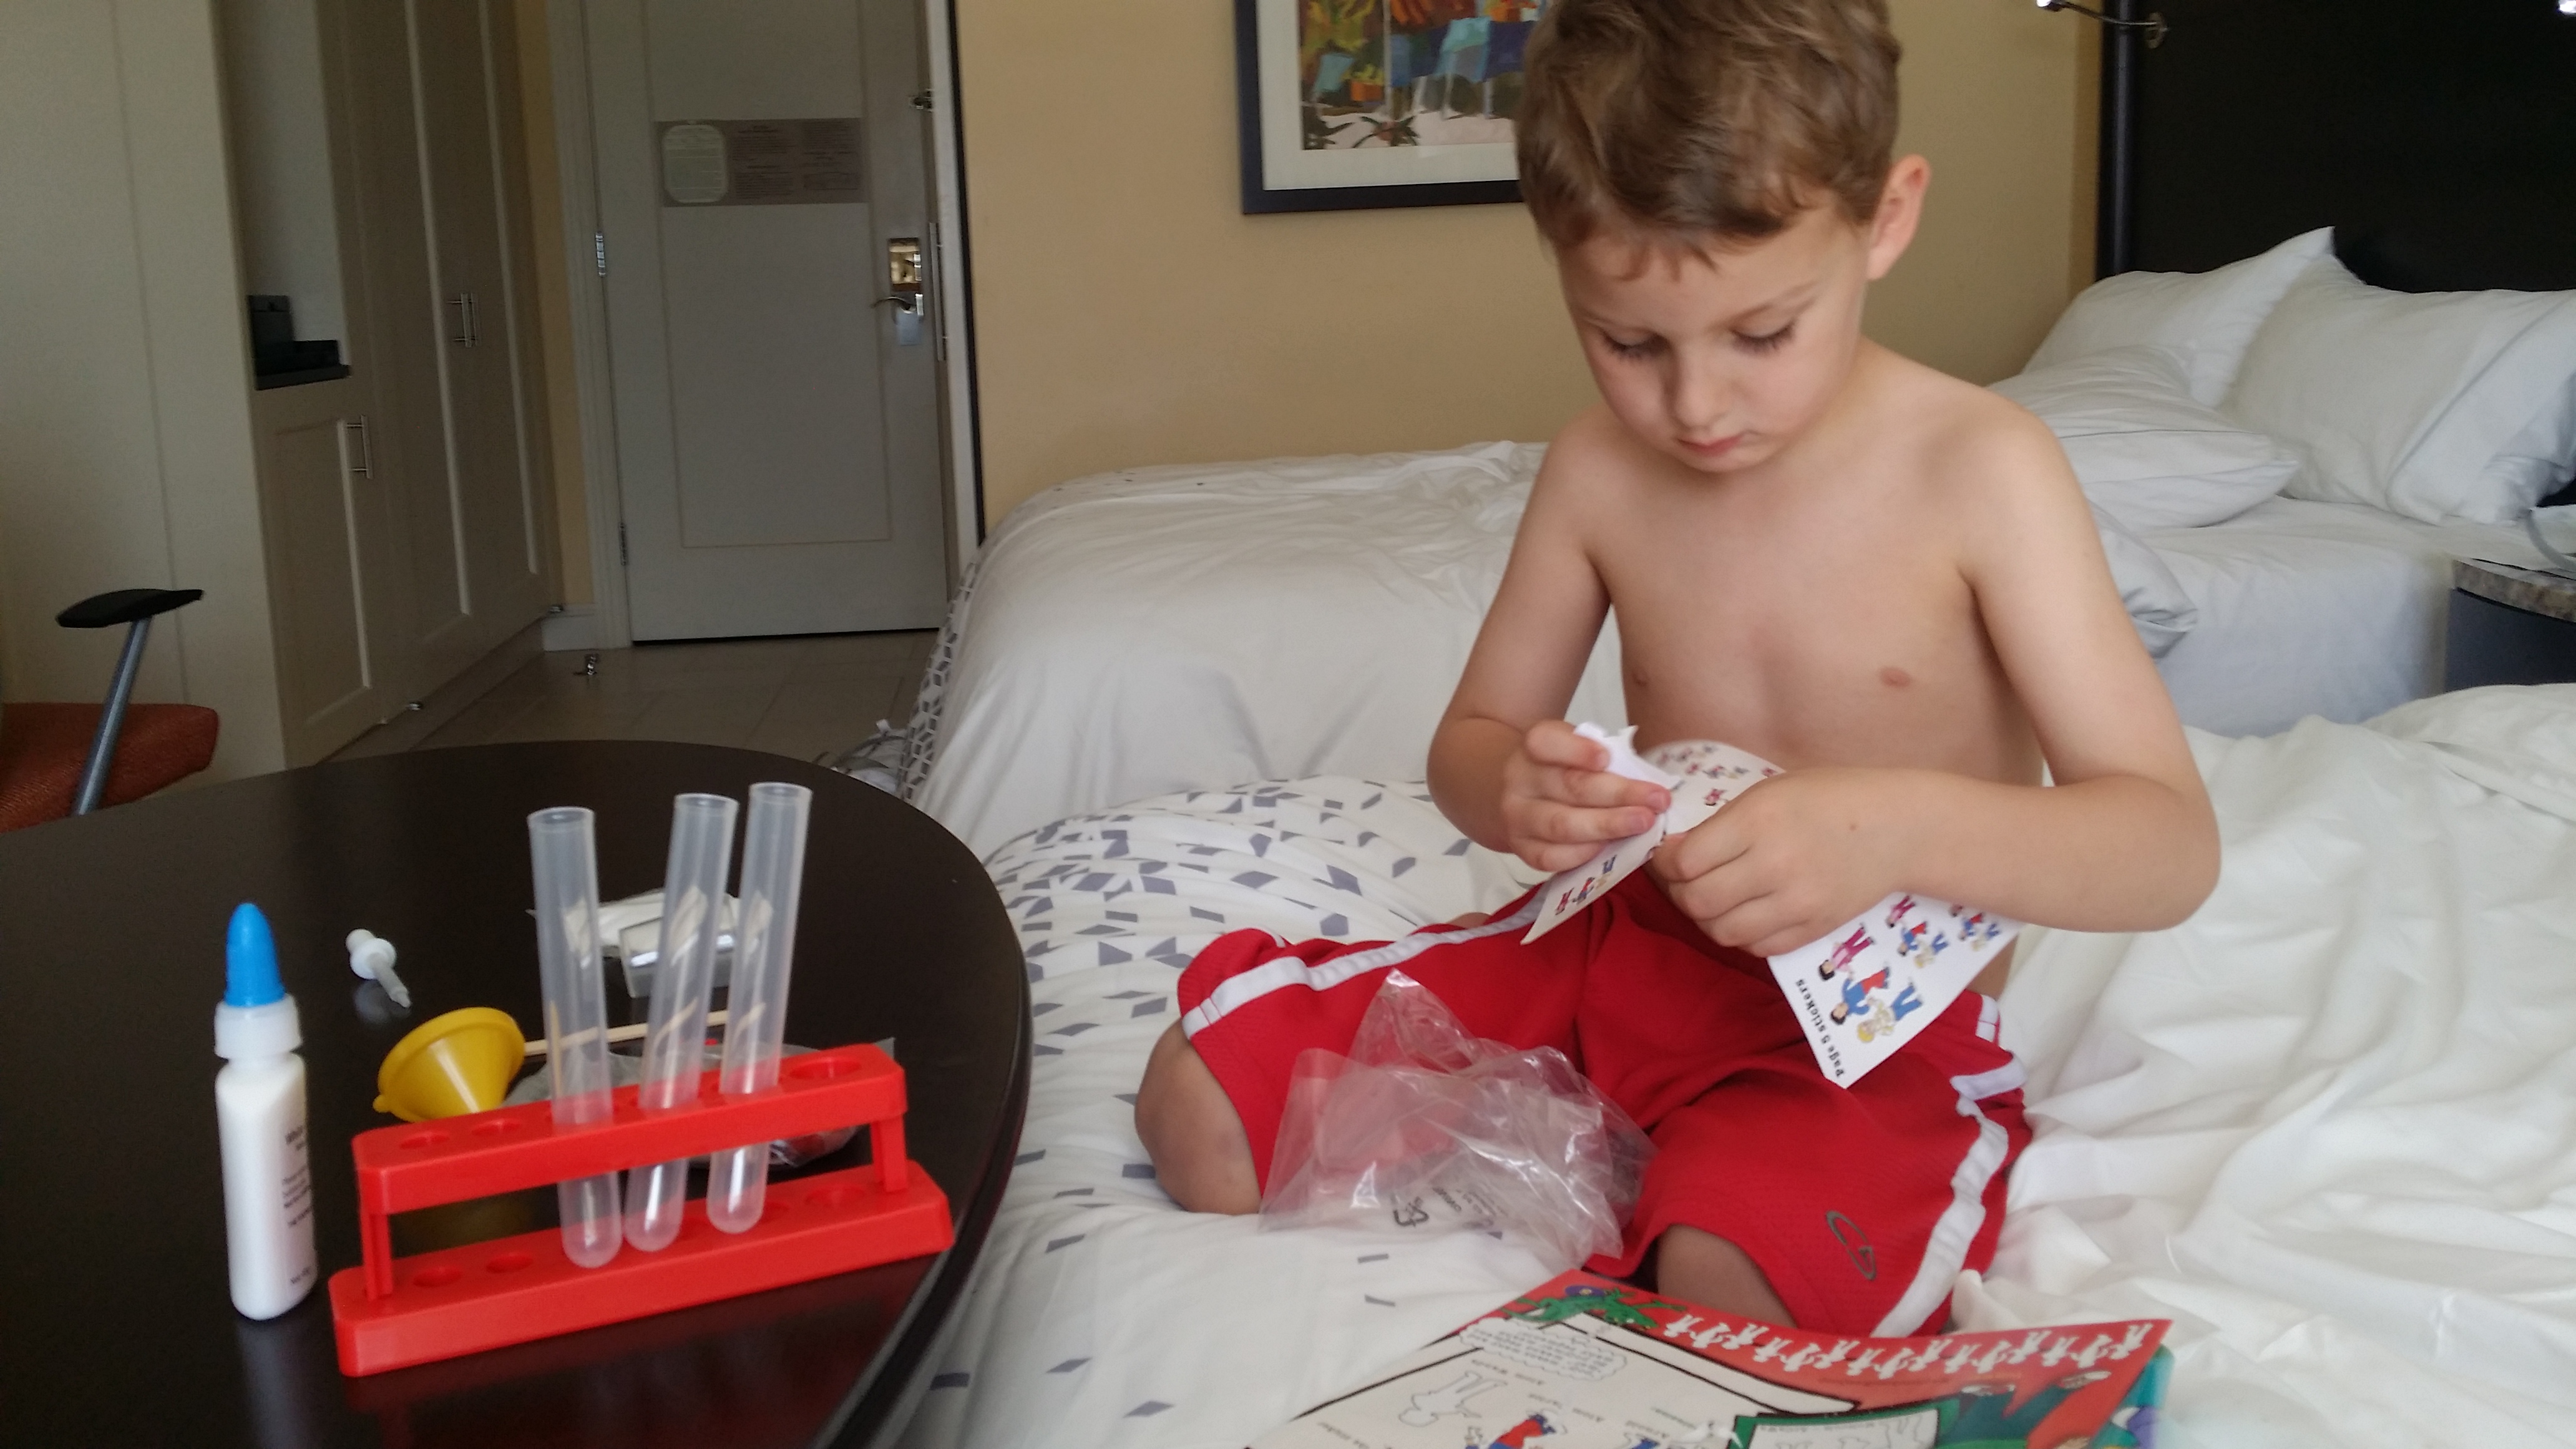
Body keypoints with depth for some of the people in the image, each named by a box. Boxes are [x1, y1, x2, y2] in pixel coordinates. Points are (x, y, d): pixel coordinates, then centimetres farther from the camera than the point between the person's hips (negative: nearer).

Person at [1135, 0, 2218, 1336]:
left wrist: (1902, 830, -40)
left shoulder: (1977, 473, -18)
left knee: (1742, 1285, -37)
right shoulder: (1598, 471, -5)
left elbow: (2170, 845, -20)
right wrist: (1509, 789, -19)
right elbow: (1472, 736, 7)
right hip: (1629, 945, 5)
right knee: (1201, 1098, -5)